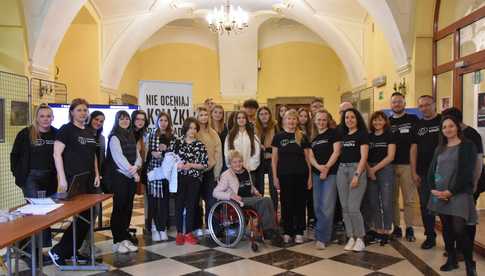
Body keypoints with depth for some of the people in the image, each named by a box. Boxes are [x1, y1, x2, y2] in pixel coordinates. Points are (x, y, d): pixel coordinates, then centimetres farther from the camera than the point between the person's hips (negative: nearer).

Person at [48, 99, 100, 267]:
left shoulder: (89, 132, 16)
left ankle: (72, 251, 20)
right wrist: (62, 178, -16)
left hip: (88, 180, 7)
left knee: (88, 216, 7)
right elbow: (57, 154, -11)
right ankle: (58, 251, 4)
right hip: (73, 180, -7)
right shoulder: (66, 129, -5)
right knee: (82, 216, -10)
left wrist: (96, 174, 12)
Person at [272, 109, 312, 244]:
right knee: (286, 204, 5)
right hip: (284, 175, -1)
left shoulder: (302, 137, 5)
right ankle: (287, 232, 16)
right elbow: (274, 158, 4)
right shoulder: (278, 137, 3)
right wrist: (275, 177, -2)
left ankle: (299, 232, 15)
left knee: (300, 203, 5)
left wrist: (309, 176, 1)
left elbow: (307, 158, 7)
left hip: (301, 175, 1)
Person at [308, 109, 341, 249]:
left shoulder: (333, 133, 0)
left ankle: (322, 237, -5)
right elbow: (310, 156, 6)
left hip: (331, 173, -6)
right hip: (316, 174, 6)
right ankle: (325, 233, 20)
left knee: (326, 206, -11)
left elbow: (336, 152, -8)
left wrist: (326, 168, -14)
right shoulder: (312, 137, 15)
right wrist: (318, 166, -13)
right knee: (318, 206, 7)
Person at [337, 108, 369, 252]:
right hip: (342, 170, 6)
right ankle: (351, 238, 14)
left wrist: (357, 175, -17)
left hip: (356, 169, -6)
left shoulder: (362, 134, -1)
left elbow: (364, 157, -9)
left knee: (353, 207, -11)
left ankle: (360, 239, 3)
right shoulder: (343, 135, 16)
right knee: (345, 207, 5)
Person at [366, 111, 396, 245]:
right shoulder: (368, 137, 11)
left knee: (386, 203, -2)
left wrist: (375, 168, -10)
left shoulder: (389, 136, 1)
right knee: (373, 203, 6)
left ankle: (386, 231, 9)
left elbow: (390, 156, -7)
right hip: (370, 172, 4)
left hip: (385, 170, -4)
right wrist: (369, 170, -7)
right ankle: (378, 230, 16)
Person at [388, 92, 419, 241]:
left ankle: (409, 229, 11)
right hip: (390, 165, 2)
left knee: (409, 199, 1)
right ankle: (396, 227, 18)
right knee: (392, 199, 7)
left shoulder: (413, 119, 4)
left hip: (407, 164, -2)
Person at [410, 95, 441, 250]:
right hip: (423, 173, 4)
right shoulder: (418, 126, 10)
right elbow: (414, 149, 9)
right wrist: (414, 172, 3)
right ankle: (430, 236, 20)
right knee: (425, 205, 8)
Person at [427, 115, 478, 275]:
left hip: (459, 193, -5)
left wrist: (451, 191, -16)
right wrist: (434, 189, -5)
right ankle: (451, 260, 20)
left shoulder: (468, 146, 0)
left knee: (459, 229, -13)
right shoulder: (440, 148, 17)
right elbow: (432, 170, 11)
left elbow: (467, 172, -10)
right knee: (446, 228, 8)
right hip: (440, 194, 5)